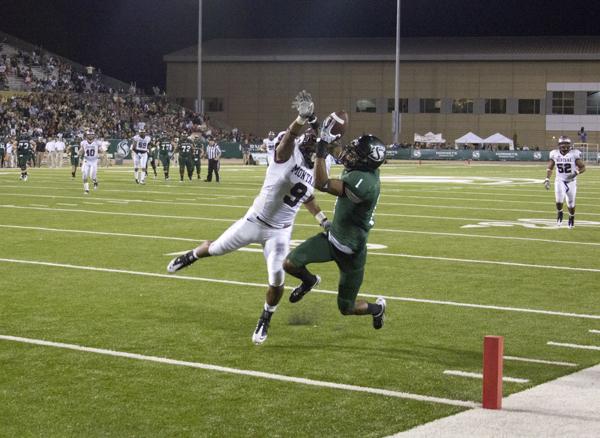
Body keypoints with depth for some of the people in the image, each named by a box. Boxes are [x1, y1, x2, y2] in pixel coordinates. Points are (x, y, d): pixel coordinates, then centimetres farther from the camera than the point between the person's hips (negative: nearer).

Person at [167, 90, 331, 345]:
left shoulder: (316, 169, 1)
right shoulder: (288, 154, -20)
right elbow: (290, 136, -45)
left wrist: (324, 221, 16)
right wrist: (303, 117, -65)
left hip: (280, 231, 4)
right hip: (255, 221, -4)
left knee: (277, 280, -7)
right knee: (216, 249, 16)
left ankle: (264, 322, 20)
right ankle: (190, 257, 51)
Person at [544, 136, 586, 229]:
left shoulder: (574, 154, -12)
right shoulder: (554, 154, -5)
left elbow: (583, 167, -7)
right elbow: (550, 168, 7)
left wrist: (576, 173, -26)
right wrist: (547, 179, -4)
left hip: (571, 181, 0)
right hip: (560, 181, 1)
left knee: (571, 203, 7)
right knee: (559, 200, -21)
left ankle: (571, 217, 38)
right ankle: (559, 213, 12)